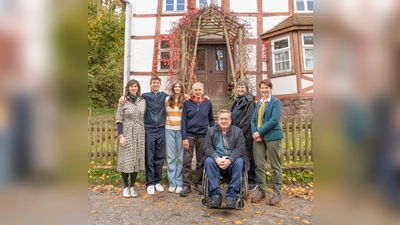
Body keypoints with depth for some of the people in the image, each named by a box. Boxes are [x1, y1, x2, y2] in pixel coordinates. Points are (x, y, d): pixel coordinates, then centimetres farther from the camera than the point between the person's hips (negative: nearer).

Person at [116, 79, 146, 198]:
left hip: (139, 134, 3)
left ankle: (132, 186, 21)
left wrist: (144, 133, 7)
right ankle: (125, 187, 18)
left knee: (137, 159, 7)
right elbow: (119, 120, -4)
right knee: (126, 159, 2)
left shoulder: (142, 101, 6)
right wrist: (121, 136, -12)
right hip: (127, 133, -3)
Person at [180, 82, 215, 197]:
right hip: (189, 135, -1)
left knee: (201, 161, 9)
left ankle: (198, 183, 22)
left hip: (203, 135, 1)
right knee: (187, 161, -2)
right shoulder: (187, 103, 1)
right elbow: (183, 121, -1)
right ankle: (186, 185, 8)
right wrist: (184, 137, -8)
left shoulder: (208, 103, 4)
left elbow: (211, 120, 12)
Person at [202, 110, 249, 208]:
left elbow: (240, 148, -6)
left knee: (239, 162, -32)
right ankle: (215, 194, -25)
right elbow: (207, 147, -1)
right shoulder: (211, 131, 10)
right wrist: (216, 158, -21)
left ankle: (232, 196, -25)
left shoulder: (238, 131, 7)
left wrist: (229, 160, -23)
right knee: (209, 161, -30)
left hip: (232, 160, 0)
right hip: (216, 159, 1)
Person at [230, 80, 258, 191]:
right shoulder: (237, 100, 16)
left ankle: (253, 181, 16)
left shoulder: (249, 101, -7)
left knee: (249, 157, 2)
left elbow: (248, 118, -16)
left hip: (246, 134, -7)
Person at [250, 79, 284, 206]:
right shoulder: (258, 103, 16)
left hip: (272, 137, -5)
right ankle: (261, 191, 20)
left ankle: (277, 193, 18)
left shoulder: (276, 102, -2)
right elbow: (253, 119, 11)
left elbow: (274, 120, -13)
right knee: (258, 165, 6)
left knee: (275, 166, 6)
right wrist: (254, 133, -7)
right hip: (258, 137, 5)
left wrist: (259, 132, -15)